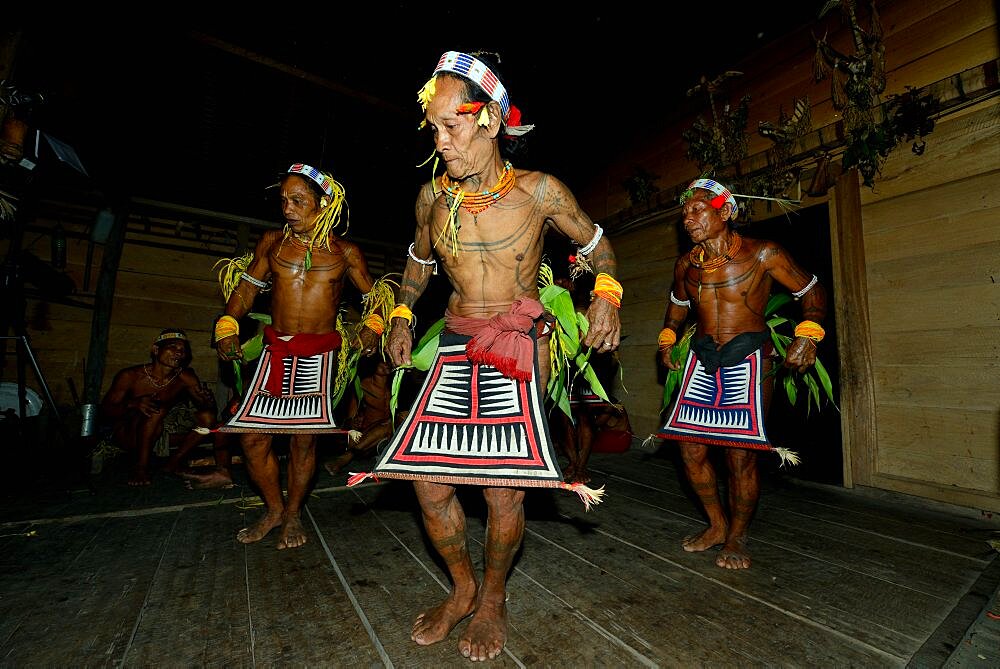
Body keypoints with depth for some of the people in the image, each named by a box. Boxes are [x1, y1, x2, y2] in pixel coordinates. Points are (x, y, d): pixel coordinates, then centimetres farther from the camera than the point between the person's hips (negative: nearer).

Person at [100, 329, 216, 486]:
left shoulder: (185, 377, -9)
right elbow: (105, 411, -11)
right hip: (125, 433, -3)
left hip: (159, 435, 3)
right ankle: (140, 467, -17)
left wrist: (195, 385, -30)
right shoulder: (130, 376, -15)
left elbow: (210, 407, -11)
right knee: (156, 410, -33)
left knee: (207, 417, -16)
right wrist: (133, 404, -32)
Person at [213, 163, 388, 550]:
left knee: (303, 439, 2)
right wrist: (227, 326, 3)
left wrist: (372, 325, -8)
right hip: (276, 351, 3)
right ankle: (274, 509, 26)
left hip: (318, 355, -3)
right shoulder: (272, 242, 8)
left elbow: (373, 294, 9)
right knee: (252, 437, 3)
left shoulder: (345, 252, 2)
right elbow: (246, 286, 15)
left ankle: (292, 515, 25)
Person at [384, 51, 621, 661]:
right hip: (455, 341, 4)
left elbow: (598, 244, 9)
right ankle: (463, 586, 30)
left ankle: (493, 598, 28)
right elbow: (419, 261, 22)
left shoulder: (539, 191, -5)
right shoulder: (433, 195, 5)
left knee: (503, 488, -4)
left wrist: (607, 293, -9)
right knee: (429, 482, 1)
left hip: (520, 344, -3)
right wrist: (402, 316, 11)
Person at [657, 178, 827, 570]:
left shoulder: (762, 254, -3)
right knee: (690, 448, 2)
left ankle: (737, 536, 21)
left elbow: (811, 291, 5)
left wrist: (807, 334, -10)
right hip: (701, 361, 5)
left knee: (740, 455, -4)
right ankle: (717, 525, 26)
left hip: (747, 361, -4)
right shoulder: (685, 265, 8)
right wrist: (667, 338, 12)